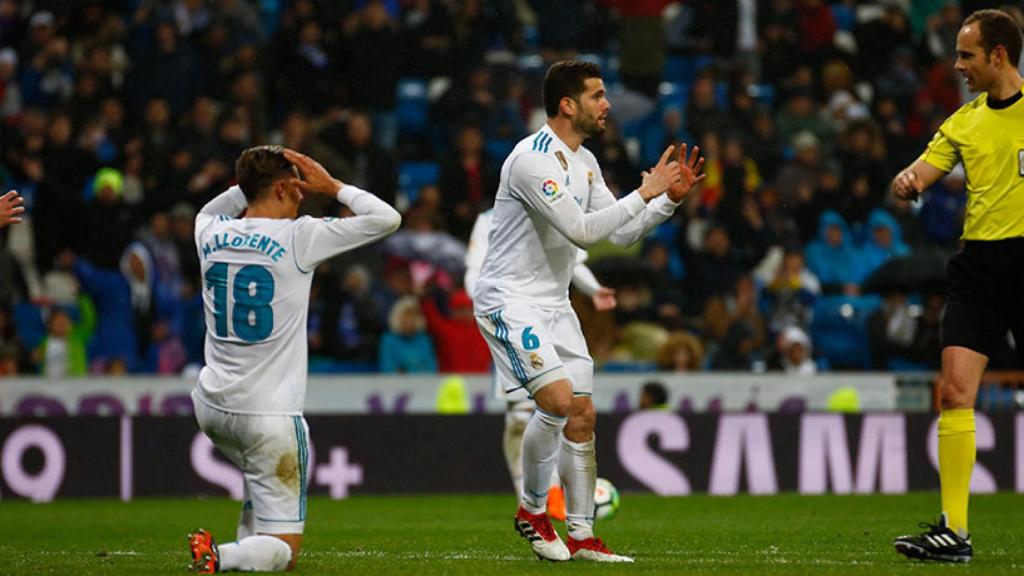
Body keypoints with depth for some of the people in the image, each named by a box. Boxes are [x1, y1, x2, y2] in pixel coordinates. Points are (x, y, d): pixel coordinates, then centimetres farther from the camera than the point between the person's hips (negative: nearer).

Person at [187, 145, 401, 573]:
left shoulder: (211, 234, 3)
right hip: (268, 416, -6)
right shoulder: (298, 238, -12)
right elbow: (387, 219, -6)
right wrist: (331, 186, 2)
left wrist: (251, 182, 17)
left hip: (211, 405, 6)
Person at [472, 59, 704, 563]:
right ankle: (532, 511, -1)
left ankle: (581, 536, 11)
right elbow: (582, 230, -26)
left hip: (554, 303, 9)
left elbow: (622, 233, 14)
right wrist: (645, 192, -22)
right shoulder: (533, 159, -19)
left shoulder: (585, 162, 10)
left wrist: (670, 198, 1)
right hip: (509, 298, -9)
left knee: (582, 417, 4)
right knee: (557, 401, -21)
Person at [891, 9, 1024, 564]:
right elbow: (917, 177, 8)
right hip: (979, 264, 4)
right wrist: (906, 183, -15)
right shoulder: (964, 122, 13)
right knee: (955, 390, -8)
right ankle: (954, 532, -8)